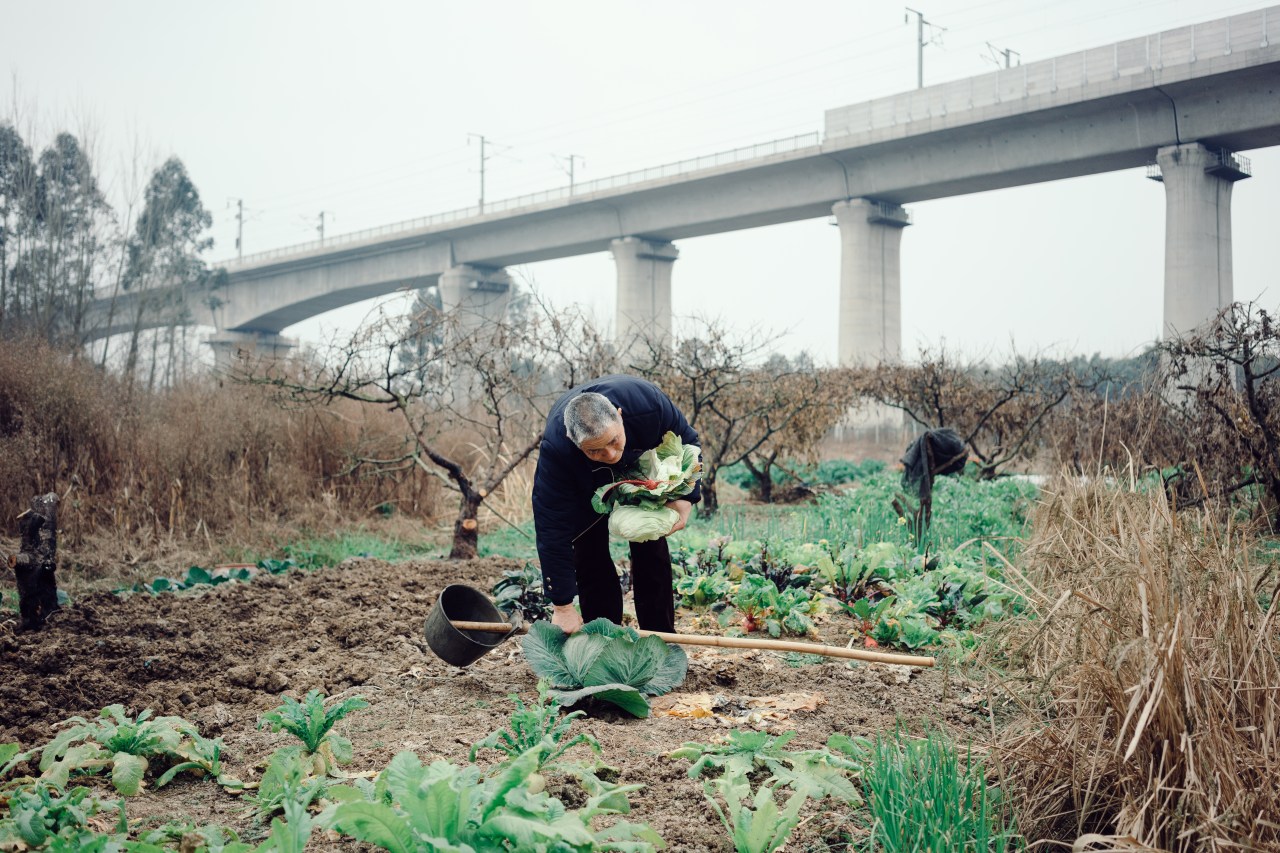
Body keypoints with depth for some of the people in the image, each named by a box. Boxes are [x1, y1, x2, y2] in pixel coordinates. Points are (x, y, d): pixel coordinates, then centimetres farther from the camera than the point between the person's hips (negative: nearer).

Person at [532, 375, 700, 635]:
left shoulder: (648, 402, -41)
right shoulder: (555, 447, -44)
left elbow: (686, 440, -18)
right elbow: (552, 528, -37)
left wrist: (685, 497, -31)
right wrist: (562, 606, -34)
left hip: (639, 471, 2)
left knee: (652, 551, -1)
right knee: (590, 556, -10)